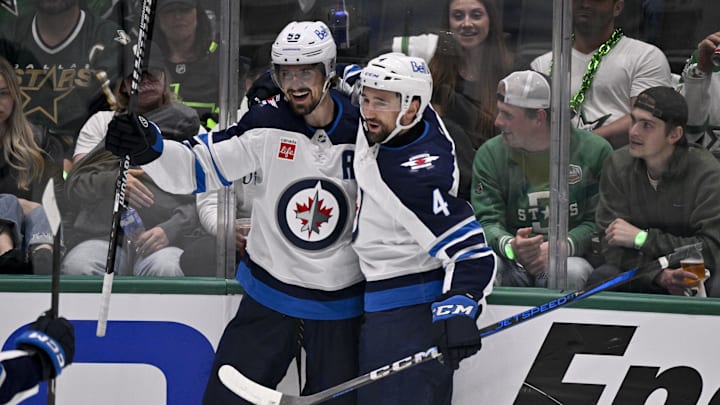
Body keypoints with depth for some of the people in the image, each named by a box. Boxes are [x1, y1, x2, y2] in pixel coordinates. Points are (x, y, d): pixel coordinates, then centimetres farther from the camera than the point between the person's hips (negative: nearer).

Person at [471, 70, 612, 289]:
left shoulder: (595, 151, -1)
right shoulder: (490, 154, 6)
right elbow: (487, 220, -2)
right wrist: (510, 246, -26)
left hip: (571, 256, -1)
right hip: (512, 262, 1)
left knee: (572, 273, -36)